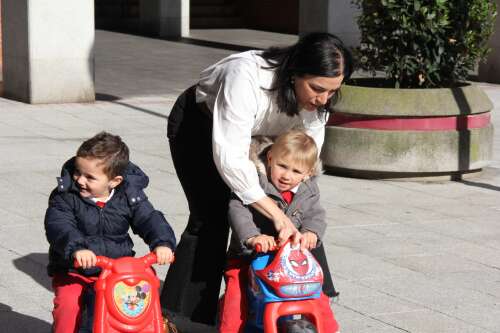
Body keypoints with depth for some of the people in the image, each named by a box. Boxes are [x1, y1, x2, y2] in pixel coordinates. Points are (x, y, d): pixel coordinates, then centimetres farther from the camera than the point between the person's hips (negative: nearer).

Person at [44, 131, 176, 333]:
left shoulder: (129, 197, -2)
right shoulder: (65, 197, -9)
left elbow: (149, 220, -5)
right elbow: (58, 226, -23)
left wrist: (162, 243, -26)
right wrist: (76, 247, -42)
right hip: (73, 271, -2)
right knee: (68, 305, -26)